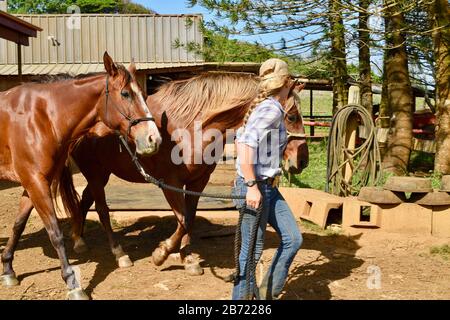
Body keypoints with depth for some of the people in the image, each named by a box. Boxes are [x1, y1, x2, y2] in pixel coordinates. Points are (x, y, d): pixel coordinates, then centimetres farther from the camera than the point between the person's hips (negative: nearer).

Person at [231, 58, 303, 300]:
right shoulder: (272, 109, -16)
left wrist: (245, 178, 21)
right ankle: (241, 297, 20)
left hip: (269, 187, 10)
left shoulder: (268, 108, 12)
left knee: (293, 239, 12)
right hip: (255, 188, -10)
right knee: (252, 249, 2)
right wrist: (252, 186, -27)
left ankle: (266, 293, 25)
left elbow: (240, 139, 18)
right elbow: (246, 144, -29)